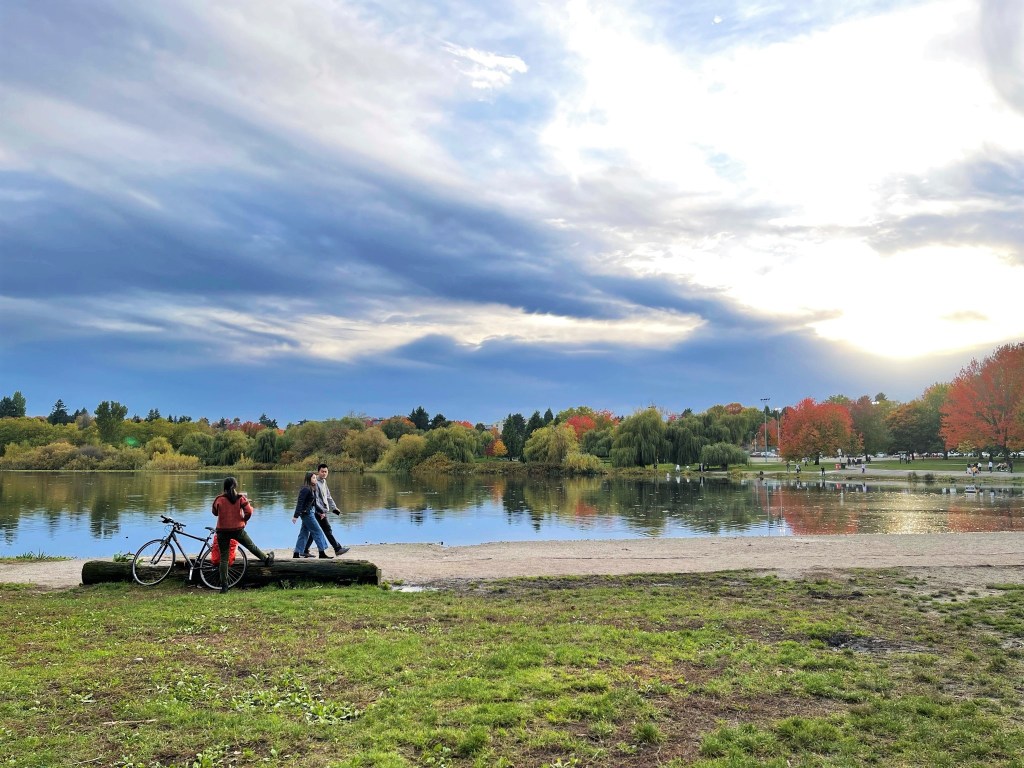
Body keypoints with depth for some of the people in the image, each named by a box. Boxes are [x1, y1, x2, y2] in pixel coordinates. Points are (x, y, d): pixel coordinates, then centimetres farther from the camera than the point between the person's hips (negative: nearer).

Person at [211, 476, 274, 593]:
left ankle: (224, 586, 5)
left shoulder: (219, 499, -7)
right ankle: (267, 558, 44)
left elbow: (215, 512, 7)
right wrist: (244, 519, 9)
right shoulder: (240, 498, -6)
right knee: (251, 546, 24)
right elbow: (249, 511, -10)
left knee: (224, 558, 5)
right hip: (238, 529, 0)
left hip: (222, 531, 0)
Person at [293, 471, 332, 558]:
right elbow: (300, 503, -19)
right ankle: (322, 552, 0)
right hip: (306, 513, -10)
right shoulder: (305, 489, -17)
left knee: (304, 533, 11)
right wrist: (296, 515, -20)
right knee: (317, 532, -4)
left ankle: (296, 553, 15)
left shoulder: (312, 489, 12)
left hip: (310, 513, 10)